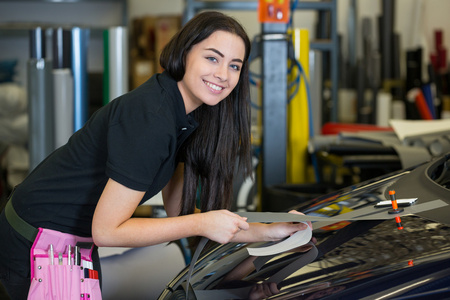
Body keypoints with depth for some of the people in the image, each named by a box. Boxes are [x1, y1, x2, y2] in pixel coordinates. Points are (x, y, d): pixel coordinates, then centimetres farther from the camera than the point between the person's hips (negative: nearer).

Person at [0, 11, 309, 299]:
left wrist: (267, 232, -2)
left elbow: (179, 214, 4)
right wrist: (202, 223, -22)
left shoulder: (187, 120, 2)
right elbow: (106, 230, -26)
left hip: (78, 245, 9)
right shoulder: (149, 118, -27)